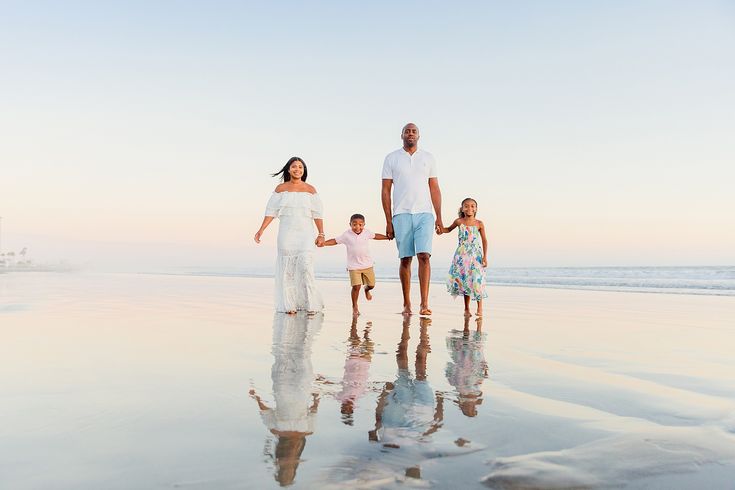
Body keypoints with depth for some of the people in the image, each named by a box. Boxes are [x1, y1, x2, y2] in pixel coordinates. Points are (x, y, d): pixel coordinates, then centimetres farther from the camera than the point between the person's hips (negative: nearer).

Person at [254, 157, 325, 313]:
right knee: (287, 268, -1)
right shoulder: (281, 188, 6)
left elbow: (317, 214, 4)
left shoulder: (310, 190, 6)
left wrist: (321, 234, -3)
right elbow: (271, 212, 5)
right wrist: (261, 230, -2)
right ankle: (290, 305, 5)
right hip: (286, 234, 1)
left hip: (305, 233, -1)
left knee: (305, 265, -13)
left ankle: (311, 304, -2)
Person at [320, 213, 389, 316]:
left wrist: (388, 237, 20)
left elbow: (375, 236, 18)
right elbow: (335, 241, -2)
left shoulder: (366, 232, 0)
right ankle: (354, 307, 6)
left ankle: (366, 290, 49)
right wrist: (323, 243, -14)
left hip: (367, 265, 3)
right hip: (354, 266, -3)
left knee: (371, 284, 11)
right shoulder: (347, 235, -8)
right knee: (356, 286, -12)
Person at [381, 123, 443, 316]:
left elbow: (435, 189, 11)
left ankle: (424, 303, -14)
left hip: (424, 214, 0)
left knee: (424, 255, -13)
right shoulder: (391, 158, 9)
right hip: (401, 215, 0)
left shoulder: (428, 158, 13)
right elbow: (386, 191, 6)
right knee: (405, 259, 1)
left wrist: (439, 217, 4)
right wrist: (388, 221, 0)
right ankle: (406, 304, 11)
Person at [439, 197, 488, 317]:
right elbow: (449, 229, 20)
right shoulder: (459, 222, 2)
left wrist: (485, 256, -3)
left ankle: (479, 308, 10)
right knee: (465, 281, 4)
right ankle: (466, 308, 15)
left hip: (476, 255, -1)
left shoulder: (479, 224, -1)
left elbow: (484, 240, 2)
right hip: (462, 255, 1)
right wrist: (441, 229, -2)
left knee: (477, 280, -5)